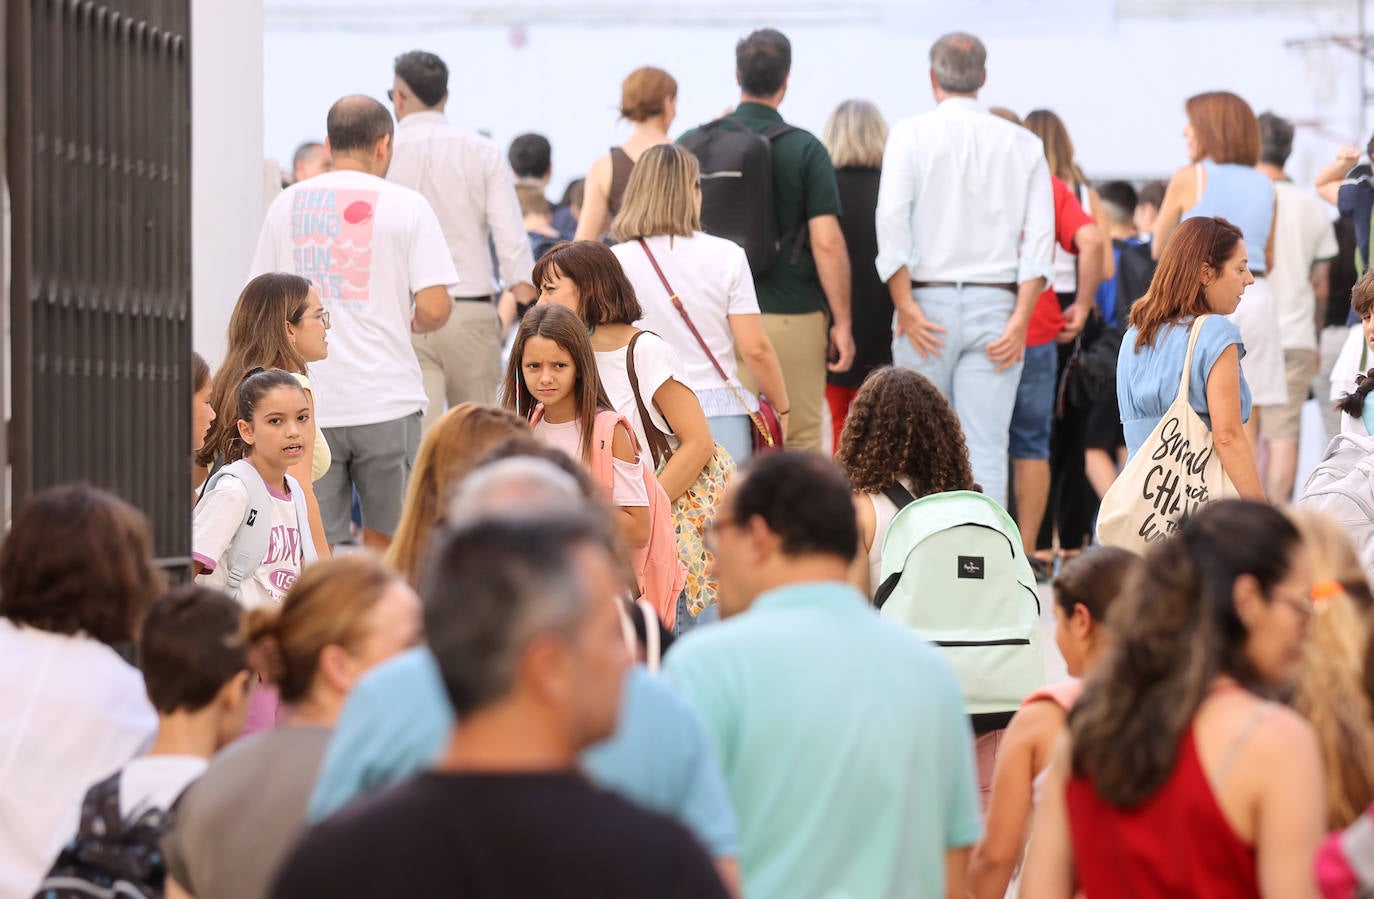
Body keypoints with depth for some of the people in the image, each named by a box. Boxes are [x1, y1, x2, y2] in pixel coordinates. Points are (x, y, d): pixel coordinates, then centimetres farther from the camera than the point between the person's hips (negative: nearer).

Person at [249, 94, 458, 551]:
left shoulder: (287, 205, 6)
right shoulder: (405, 205, -3)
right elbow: (434, 309, -10)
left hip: (308, 405, 2)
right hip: (385, 399, -2)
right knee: (384, 539, 12)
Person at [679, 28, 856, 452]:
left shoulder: (692, 144, 2)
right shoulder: (804, 149, -5)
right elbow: (827, 242, -10)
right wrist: (842, 322, -3)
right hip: (793, 319, -2)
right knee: (798, 446, 3)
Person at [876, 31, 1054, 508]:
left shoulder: (911, 134, 0)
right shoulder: (1023, 144, 7)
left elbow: (891, 218, -11)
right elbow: (1040, 236, -1)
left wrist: (906, 306, -9)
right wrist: (1020, 319, -3)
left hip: (928, 301, -1)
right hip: (995, 305, 1)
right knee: (987, 448, -3)